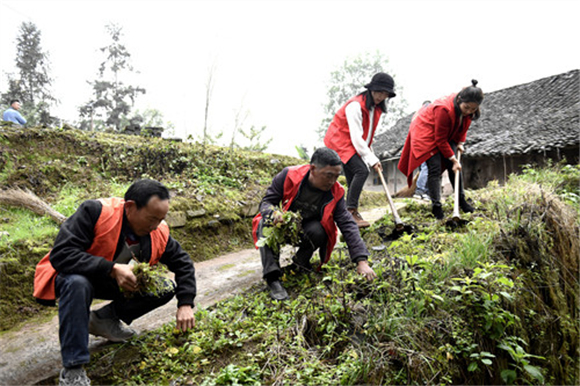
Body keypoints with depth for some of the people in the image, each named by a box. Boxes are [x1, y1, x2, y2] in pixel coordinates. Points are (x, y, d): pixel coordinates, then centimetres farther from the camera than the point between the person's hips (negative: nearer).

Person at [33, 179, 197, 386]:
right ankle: (72, 369, -25)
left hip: (116, 282, 5)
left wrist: (185, 304, -15)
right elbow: (61, 254, -36)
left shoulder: (159, 233, -16)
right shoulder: (95, 212, -31)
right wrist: (112, 268, -43)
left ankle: (104, 319, 5)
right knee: (77, 283, -40)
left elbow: (183, 263, -5)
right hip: (73, 276, -4)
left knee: (166, 289, -11)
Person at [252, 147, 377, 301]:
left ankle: (301, 261, -1)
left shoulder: (335, 192, -16)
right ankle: (272, 278, -30)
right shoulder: (288, 176, -22)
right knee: (266, 223, -33)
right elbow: (266, 202, -16)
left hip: (306, 230, 1)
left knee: (318, 231, -34)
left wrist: (362, 261, -28)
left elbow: (348, 225, -19)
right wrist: (273, 213, -42)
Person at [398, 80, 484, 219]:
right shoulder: (444, 109, -37)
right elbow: (440, 140, -27)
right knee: (435, 169, -15)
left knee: (454, 166, 4)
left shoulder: (468, 109, -15)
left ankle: (461, 200, 15)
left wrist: (460, 142, -2)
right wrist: (453, 159, -22)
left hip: (447, 133, 7)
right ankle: (436, 207, -11)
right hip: (426, 132, -7)